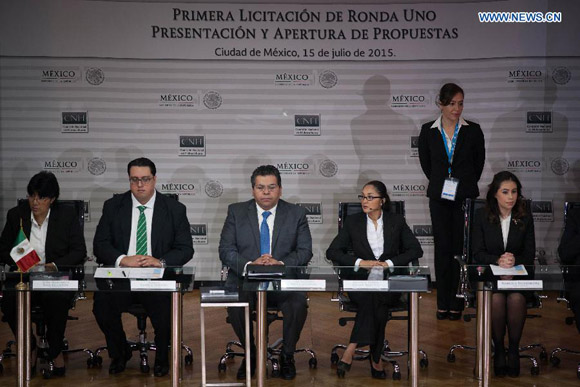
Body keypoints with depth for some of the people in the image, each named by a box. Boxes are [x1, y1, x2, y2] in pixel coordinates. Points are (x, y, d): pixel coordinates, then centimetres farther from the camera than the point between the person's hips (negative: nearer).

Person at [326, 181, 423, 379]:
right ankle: (375, 359, -31)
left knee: (376, 299, -33)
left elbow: (416, 250, 3)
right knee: (371, 299, -34)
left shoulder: (397, 221, 11)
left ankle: (351, 350, -28)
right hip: (360, 281, 0)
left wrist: (390, 263, -11)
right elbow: (332, 251, 3)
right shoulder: (353, 222, 10)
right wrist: (359, 262, -11)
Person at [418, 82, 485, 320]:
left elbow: (479, 162, 11)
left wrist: (466, 184, 12)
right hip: (439, 196, 1)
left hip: (465, 196, -1)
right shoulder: (428, 131, 0)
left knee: (460, 247, -1)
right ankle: (443, 303, 11)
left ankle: (457, 303, 7)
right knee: (442, 247, 3)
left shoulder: (473, 130, -1)